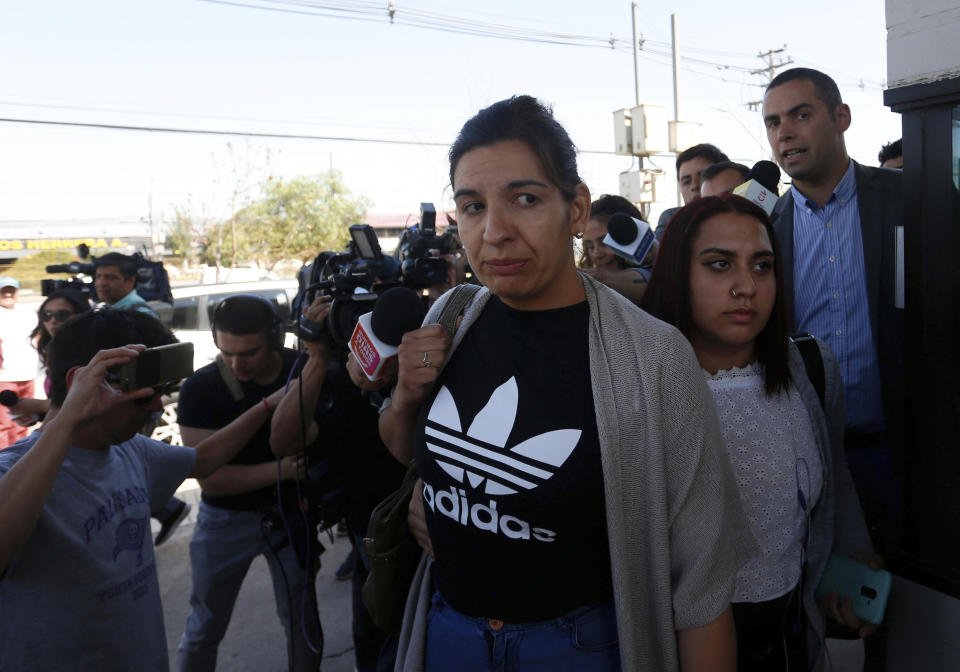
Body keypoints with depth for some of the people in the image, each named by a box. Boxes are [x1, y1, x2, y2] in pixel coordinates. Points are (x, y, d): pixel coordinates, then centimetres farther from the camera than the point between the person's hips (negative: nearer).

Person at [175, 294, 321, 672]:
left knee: (301, 618, 12)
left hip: (289, 512, 1)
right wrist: (282, 469, -25)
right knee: (204, 627, 14)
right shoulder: (200, 388, -18)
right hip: (226, 518, -1)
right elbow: (210, 478, -20)